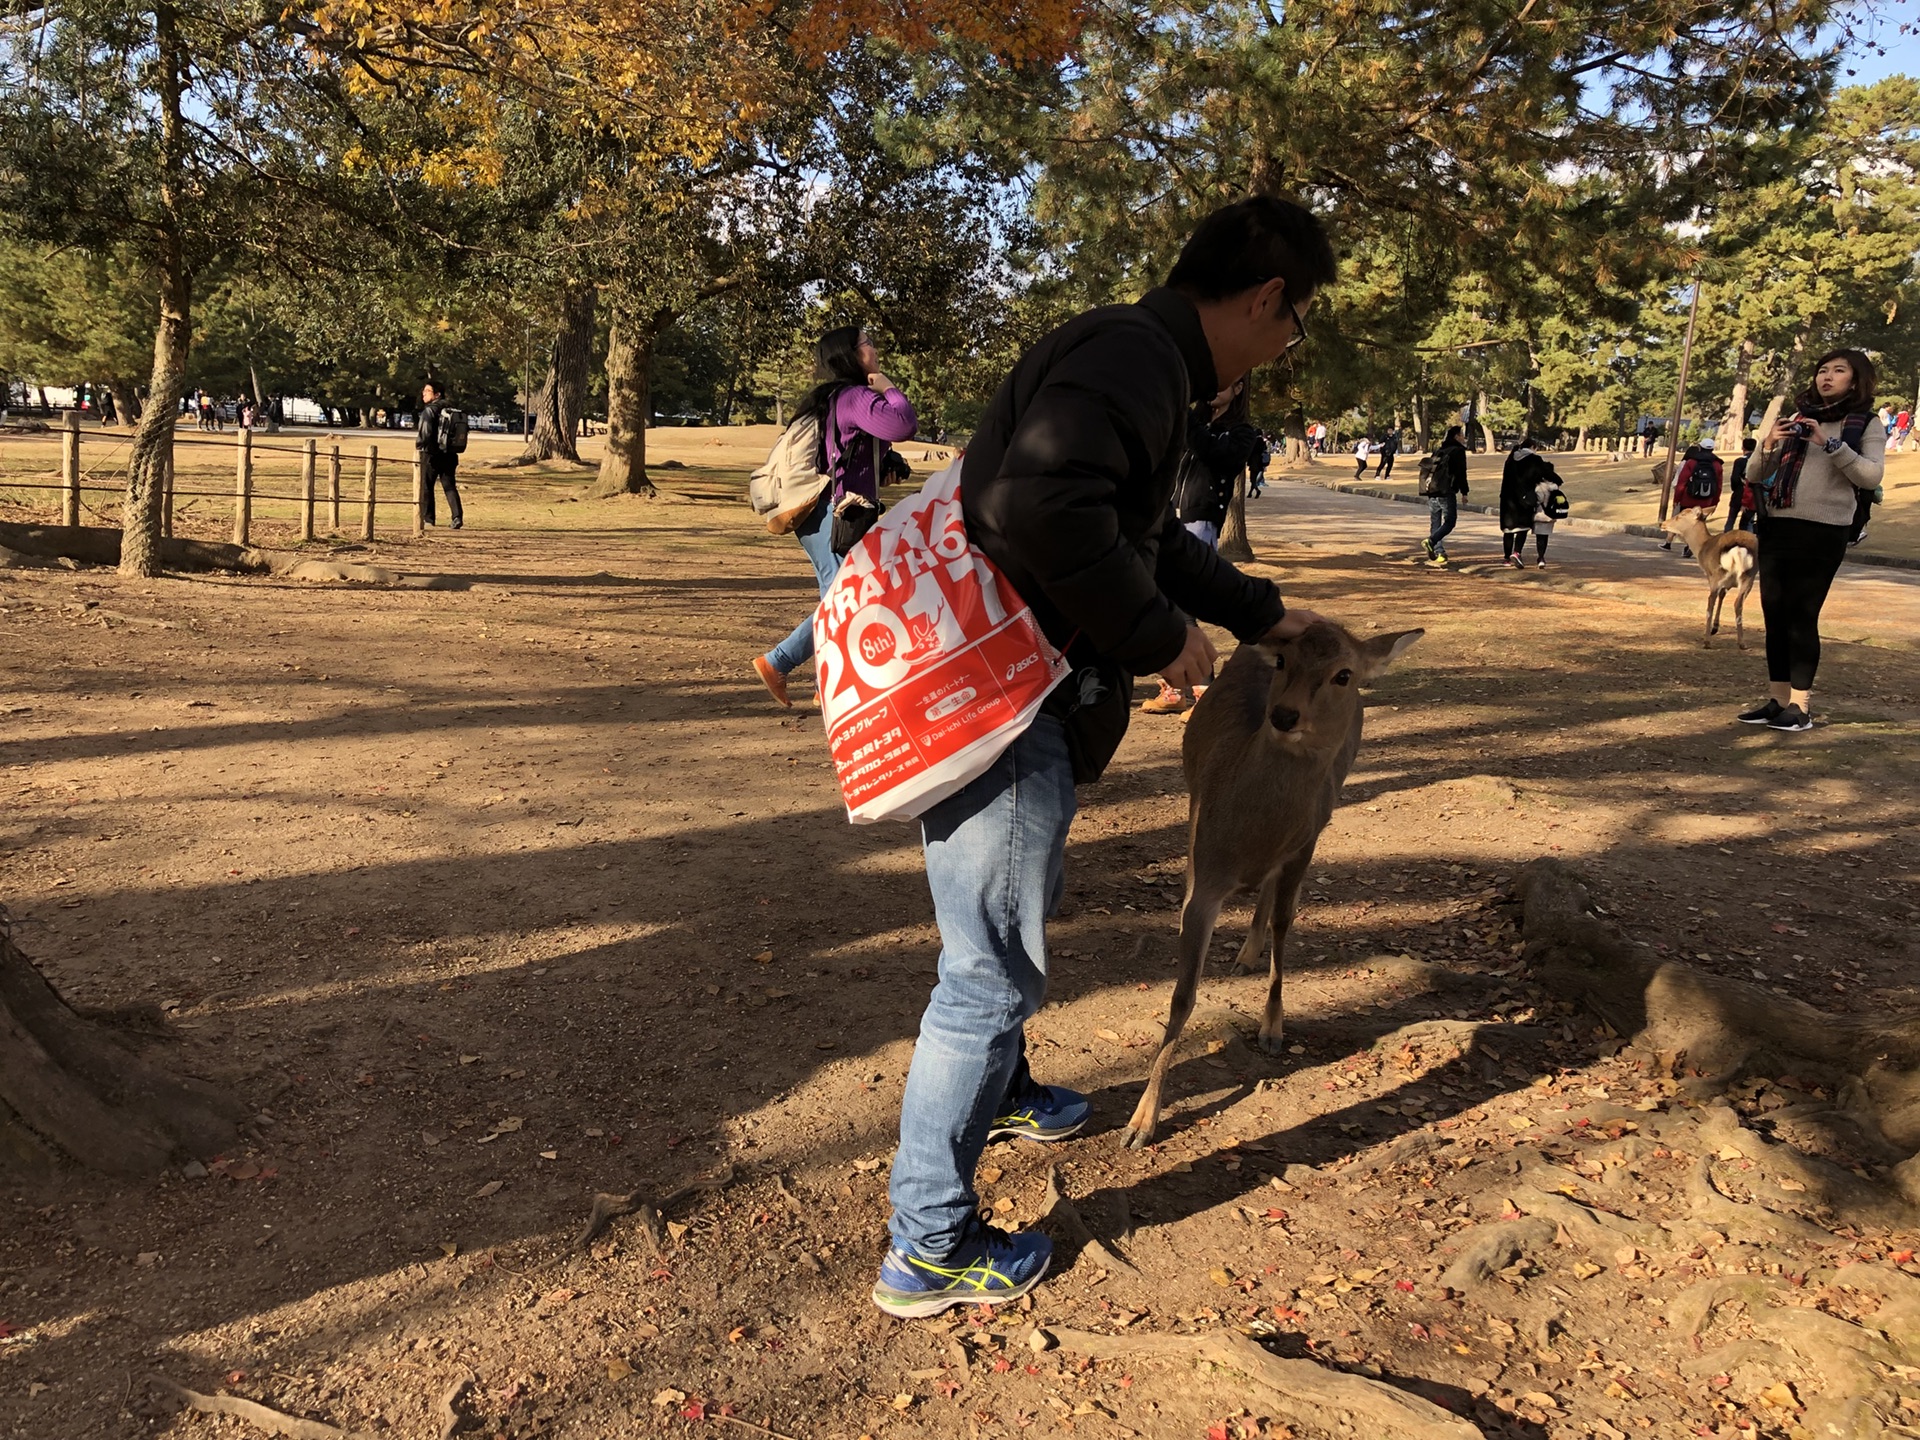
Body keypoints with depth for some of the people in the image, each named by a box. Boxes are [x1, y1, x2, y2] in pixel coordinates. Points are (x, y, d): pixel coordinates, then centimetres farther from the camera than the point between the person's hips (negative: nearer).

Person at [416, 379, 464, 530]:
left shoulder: (429, 411, -12)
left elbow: (425, 433, -19)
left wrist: (418, 445, -3)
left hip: (431, 454, -6)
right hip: (449, 454, 6)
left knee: (426, 487, 6)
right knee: (450, 486, 7)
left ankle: (427, 518, 9)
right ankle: (457, 517, -6)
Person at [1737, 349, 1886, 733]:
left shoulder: (1865, 424, 4)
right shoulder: (1795, 419, 14)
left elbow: (1872, 477, -10)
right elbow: (1755, 477, 15)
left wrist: (1830, 444, -18)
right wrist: (1768, 446, -4)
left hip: (1823, 532, -4)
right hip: (1777, 527, 4)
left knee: (1802, 616, -6)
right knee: (1774, 614, 5)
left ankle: (1801, 704, 0)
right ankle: (1777, 698, 12)